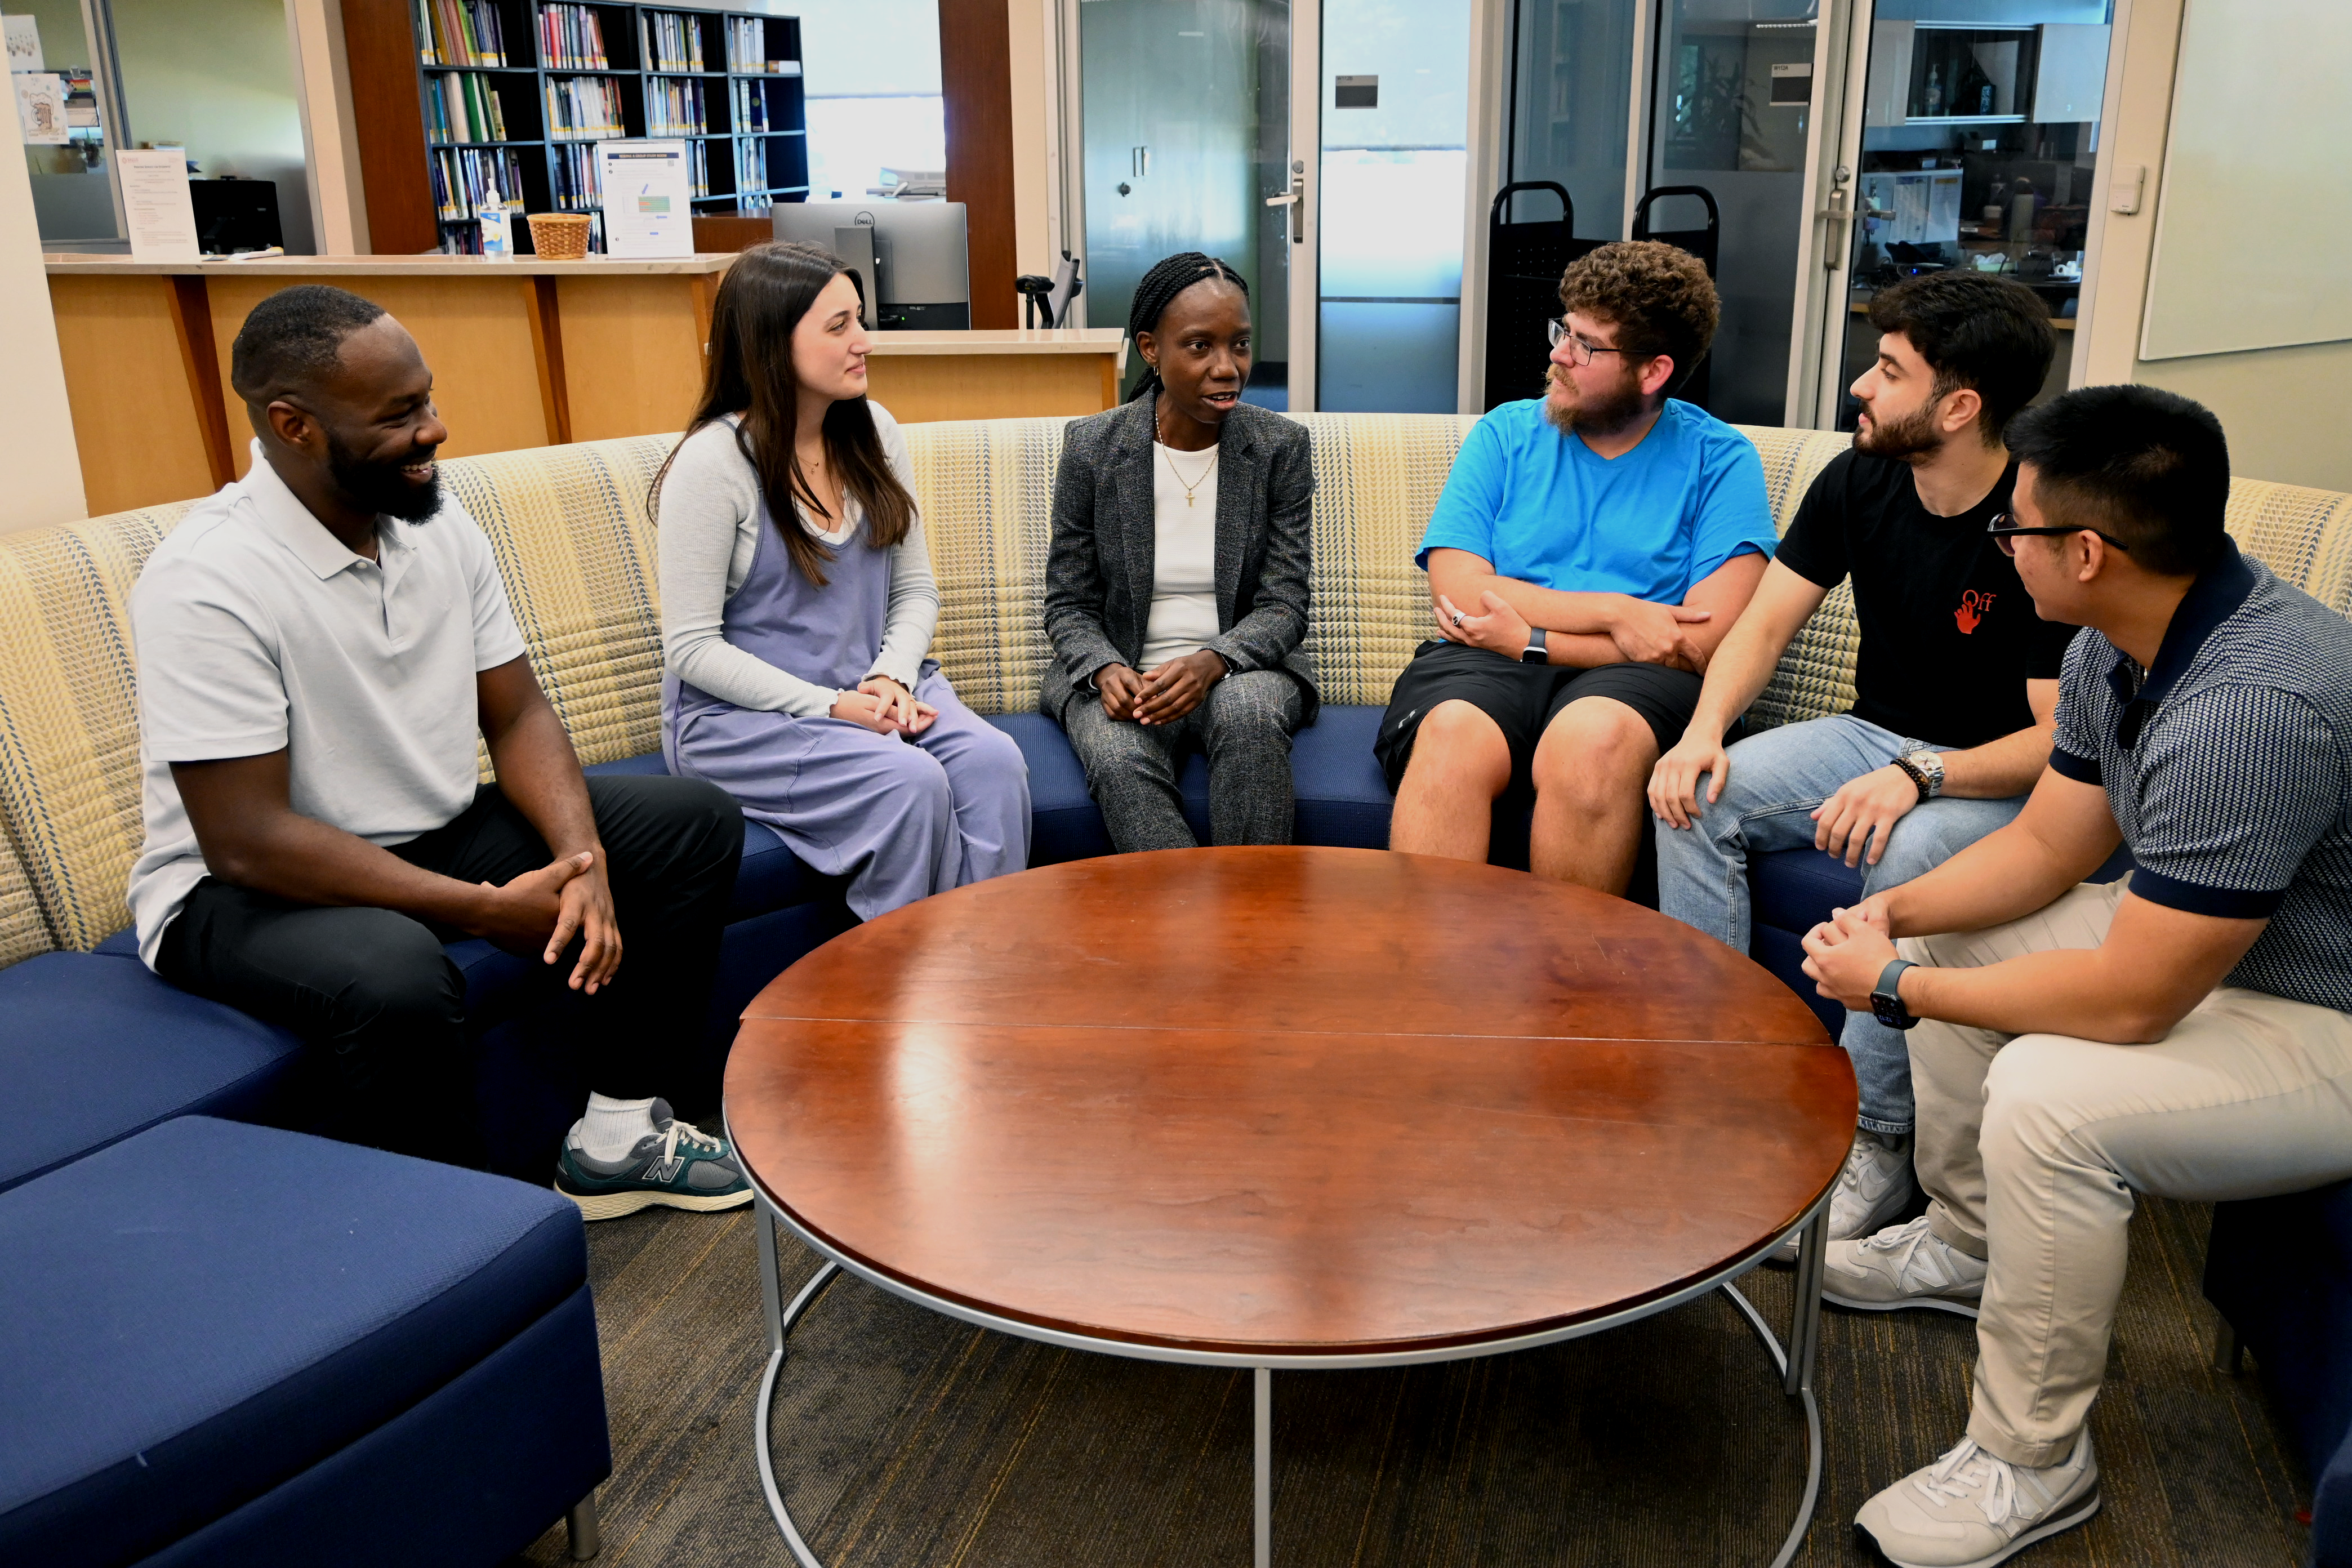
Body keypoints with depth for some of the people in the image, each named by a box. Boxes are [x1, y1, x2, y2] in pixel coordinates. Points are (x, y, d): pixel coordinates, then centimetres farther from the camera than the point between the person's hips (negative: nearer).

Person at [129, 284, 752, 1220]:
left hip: (437, 833, 8)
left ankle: (616, 1134, 3)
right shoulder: (208, 582, -24)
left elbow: (517, 717, 1)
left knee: (694, 822, -2)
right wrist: (490, 908, -27)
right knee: (396, 978, -40)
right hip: (244, 888, -7)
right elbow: (245, 840, -26)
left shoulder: (437, 524, -3)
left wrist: (582, 856, -18)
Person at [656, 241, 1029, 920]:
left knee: (993, 760, -24)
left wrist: (891, 677, -11)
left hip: (873, 689, 5)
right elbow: (691, 648, -13)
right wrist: (829, 705, -19)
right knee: (910, 781, -30)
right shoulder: (713, 463, -12)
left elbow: (915, 589, 10)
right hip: (739, 717, -5)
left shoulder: (873, 432, 6)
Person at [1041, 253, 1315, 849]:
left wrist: (1213, 662, -23)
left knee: (1249, 711, -35)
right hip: (1121, 672, 0)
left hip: (1243, 666, 0)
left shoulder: (1281, 446, 1)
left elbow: (1284, 605, -3)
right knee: (1119, 761, -33)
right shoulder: (1092, 447, 0)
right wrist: (1106, 670, -19)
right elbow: (1068, 604, 4)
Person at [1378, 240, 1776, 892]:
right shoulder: (1506, 434, 13)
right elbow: (1458, 592, 0)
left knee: (1593, 738, -35)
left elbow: (1708, 641, -6)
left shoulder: (1719, 460, 7)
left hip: (1632, 677, -1)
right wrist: (1615, 611, -10)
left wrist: (1527, 637, -8)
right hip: (1487, 665, 1)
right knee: (1452, 734, -33)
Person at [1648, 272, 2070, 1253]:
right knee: (1693, 801, -16)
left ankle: (1874, 1141, -19)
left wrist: (1918, 777, -34)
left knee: (1910, 855, -38)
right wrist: (1704, 730, -15)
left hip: (1998, 778, -6)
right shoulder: (1860, 482, -1)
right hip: (1872, 736, 6)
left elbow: (2062, 738, -21)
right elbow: (1766, 621, 2)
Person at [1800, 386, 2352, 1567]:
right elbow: (2049, 843, 6)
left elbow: (2130, 1003, -32)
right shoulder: (2119, 644, -6)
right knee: (1953, 940, 12)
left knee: (2047, 1097, -30)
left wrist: (1897, 987, -20)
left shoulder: (2251, 707, -36)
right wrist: (1896, 914, -10)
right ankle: (1967, 1242, 29)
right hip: (2204, 937, 10)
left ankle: (2030, 1464, -8)